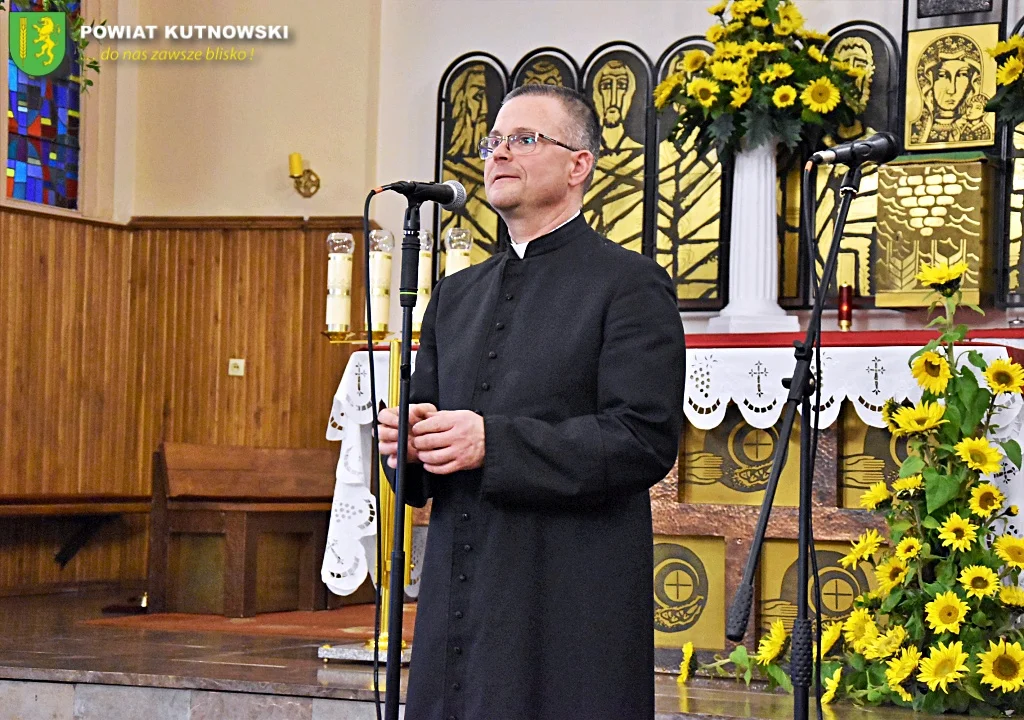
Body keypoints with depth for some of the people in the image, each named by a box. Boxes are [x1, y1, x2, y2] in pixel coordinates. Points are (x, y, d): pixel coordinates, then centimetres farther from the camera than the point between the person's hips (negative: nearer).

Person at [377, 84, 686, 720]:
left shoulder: (631, 285, -2)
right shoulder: (457, 295, 20)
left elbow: (647, 439, -12)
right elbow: (428, 411, 24)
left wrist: (492, 442, -18)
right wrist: (411, 438, -2)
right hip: (458, 602, 6)